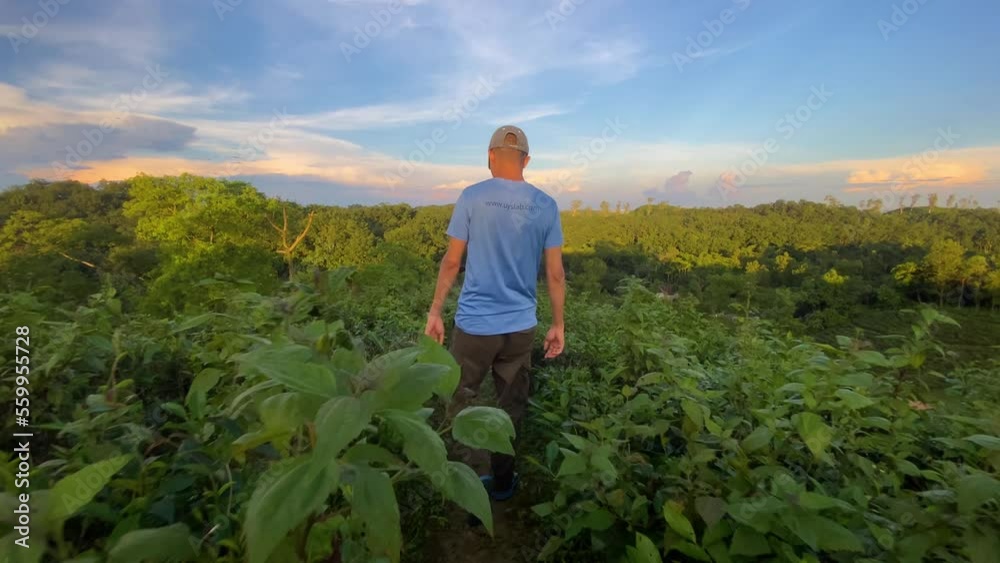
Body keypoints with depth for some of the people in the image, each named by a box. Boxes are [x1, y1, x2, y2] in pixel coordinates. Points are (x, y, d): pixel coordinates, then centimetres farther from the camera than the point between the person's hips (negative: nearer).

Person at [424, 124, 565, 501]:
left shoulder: (471, 197, -6)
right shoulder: (546, 206, 0)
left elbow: (452, 262, -5)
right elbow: (555, 274, 1)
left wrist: (435, 311, 6)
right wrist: (558, 325, 11)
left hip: (474, 324, -2)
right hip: (520, 326, 3)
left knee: (455, 401, 15)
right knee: (511, 408, 16)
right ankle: (502, 482, 32)